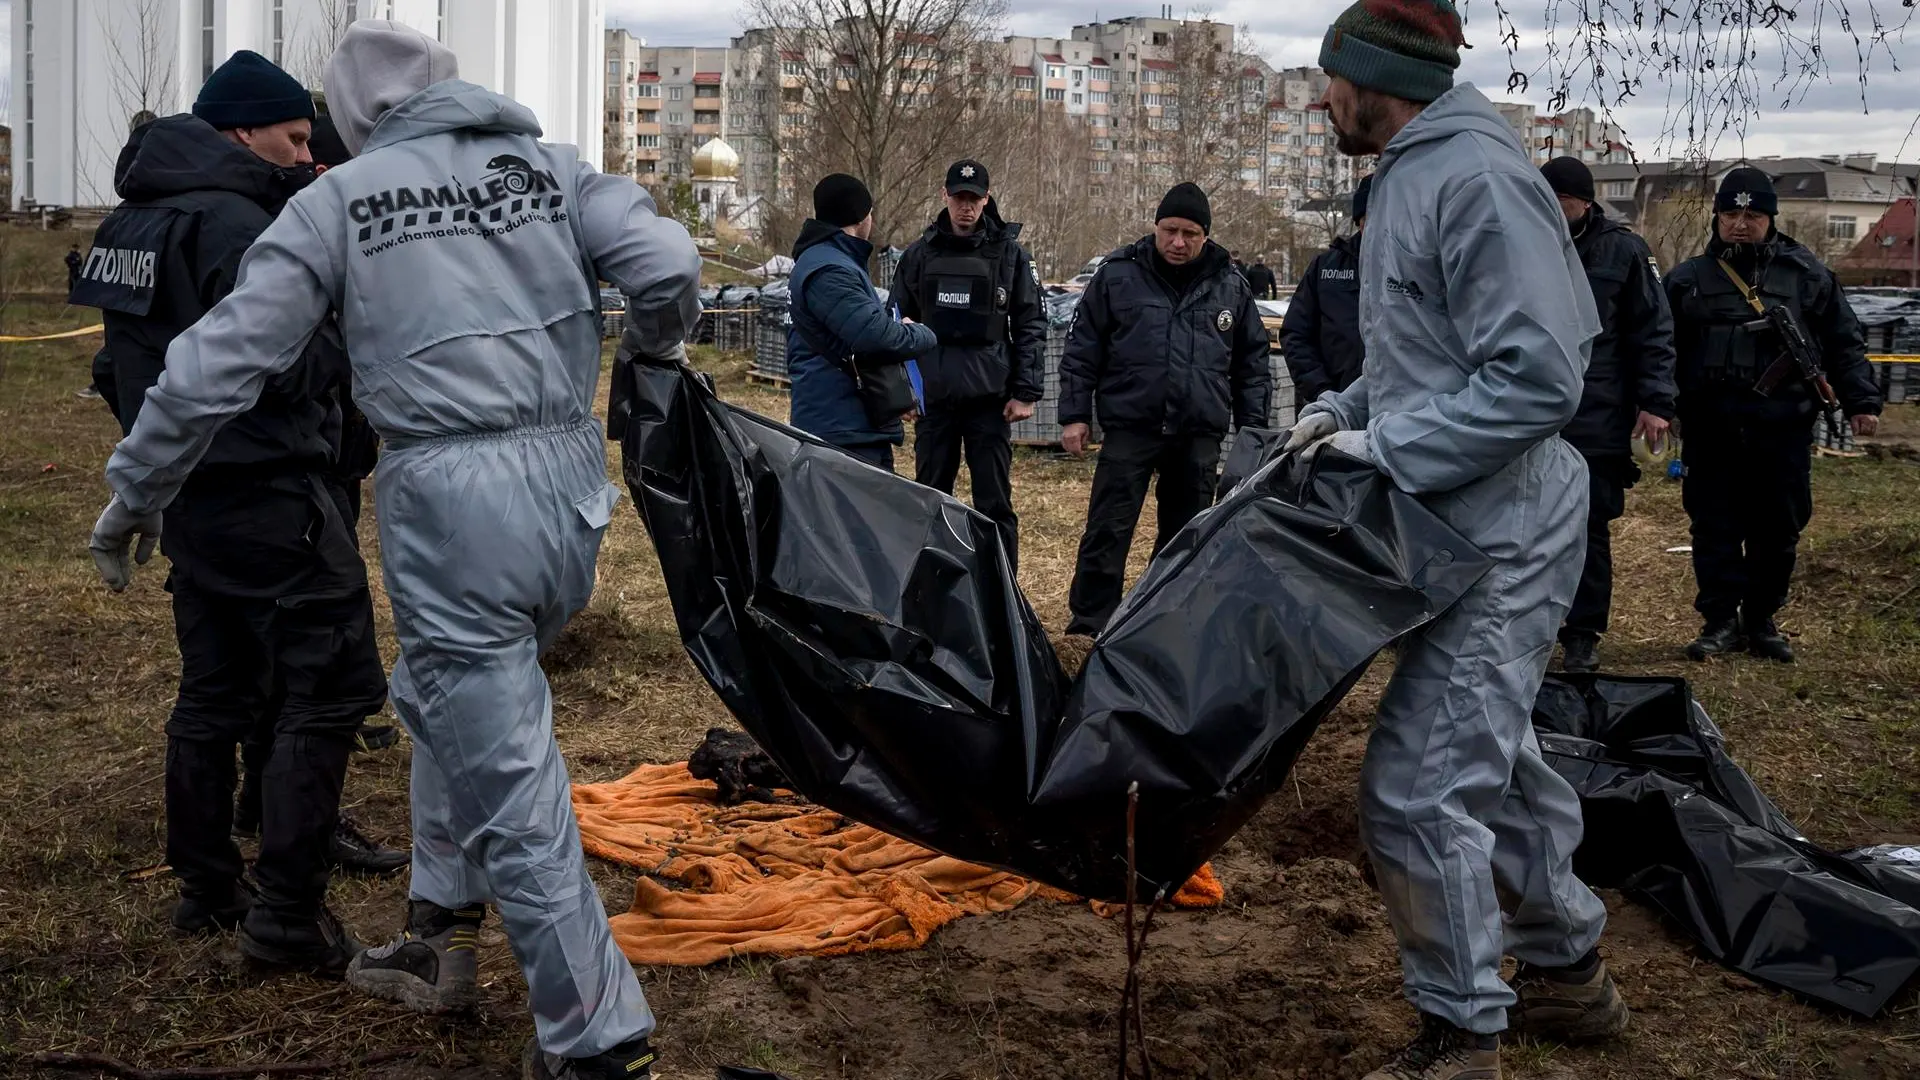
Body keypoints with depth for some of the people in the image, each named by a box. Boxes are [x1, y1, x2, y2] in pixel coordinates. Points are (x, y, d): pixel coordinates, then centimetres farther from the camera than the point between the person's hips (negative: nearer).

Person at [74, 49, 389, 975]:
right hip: (269, 496, -10)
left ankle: (205, 888, 27)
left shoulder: (135, 224, 13)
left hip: (191, 500, 10)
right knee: (323, 691, -4)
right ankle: (287, 915, -4)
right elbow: (290, 369, -23)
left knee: (213, 689, 18)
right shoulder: (238, 225, -18)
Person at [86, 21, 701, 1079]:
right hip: (572, 484, 5)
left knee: (508, 783, 1)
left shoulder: (339, 199, 3)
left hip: (447, 497, -5)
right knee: (454, 702, 27)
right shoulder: (550, 167, 10)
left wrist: (134, 494, 12)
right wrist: (654, 348, 21)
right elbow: (669, 267, -2)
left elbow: (221, 359, 1)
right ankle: (440, 934, 34)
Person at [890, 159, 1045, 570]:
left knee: (994, 503, 1)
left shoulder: (1010, 254, 1)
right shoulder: (919, 254, 7)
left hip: (990, 398, -2)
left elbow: (1031, 326, 0)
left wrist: (1026, 392, -6)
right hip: (934, 397, 3)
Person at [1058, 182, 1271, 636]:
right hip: (1130, 427, -2)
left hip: (1201, 436, 2)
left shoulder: (1231, 286, 6)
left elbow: (1252, 363, 13)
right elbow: (1082, 350, 3)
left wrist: (1253, 428, 9)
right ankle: (1089, 624, 2)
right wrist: (1075, 415, -2)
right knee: (1108, 531, -5)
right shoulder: (1117, 275, -1)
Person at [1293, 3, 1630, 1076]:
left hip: (1502, 539, -11)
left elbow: (1537, 380, -26)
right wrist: (1345, 411, 9)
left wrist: (1387, 450, -21)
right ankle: (1569, 974, 38)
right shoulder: (1416, 176, 13)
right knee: (1493, 758, 21)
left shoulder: (1479, 181, -20)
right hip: (1474, 530, 11)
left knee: (1420, 787, -10)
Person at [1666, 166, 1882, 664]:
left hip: (1783, 431, 0)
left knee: (1778, 530, 6)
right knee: (1714, 528, 2)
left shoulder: (1807, 274, 6)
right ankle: (1720, 622, 12)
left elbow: (1844, 344, 9)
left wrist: (1861, 401, 2)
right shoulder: (1689, 279, 8)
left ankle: (1761, 622, 19)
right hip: (1711, 432, 0)